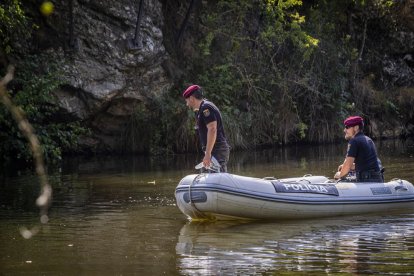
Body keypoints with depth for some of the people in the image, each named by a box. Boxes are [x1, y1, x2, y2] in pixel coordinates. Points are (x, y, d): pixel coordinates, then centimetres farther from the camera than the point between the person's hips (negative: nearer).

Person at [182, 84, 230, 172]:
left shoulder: (206, 107, -11)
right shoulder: (202, 109, 21)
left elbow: (212, 130, -21)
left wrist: (208, 154, -23)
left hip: (217, 151, -10)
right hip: (217, 151, 10)